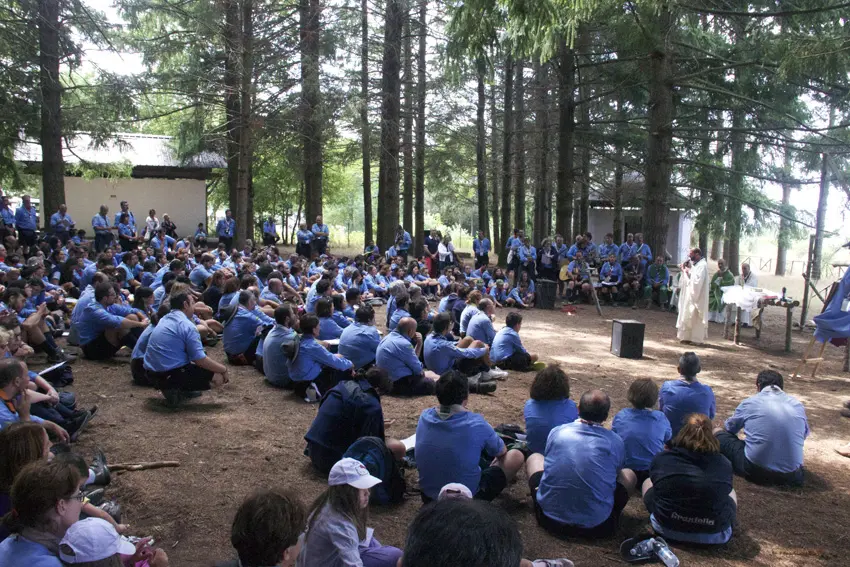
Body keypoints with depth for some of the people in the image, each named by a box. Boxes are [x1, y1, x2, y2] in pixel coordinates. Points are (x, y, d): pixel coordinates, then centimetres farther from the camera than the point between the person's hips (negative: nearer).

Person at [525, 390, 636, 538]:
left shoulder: (556, 432, -2)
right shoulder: (615, 442, -5)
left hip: (550, 519, 1)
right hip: (596, 527, -1)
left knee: (534, 458, 25)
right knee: (629, 475, 22)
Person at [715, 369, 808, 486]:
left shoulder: (750, 402, 4)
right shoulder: (798, 405, 10)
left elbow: (729, 429, 21)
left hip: (755, 470, -2)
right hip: (790, 475, 3)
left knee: (718, 432, 16)